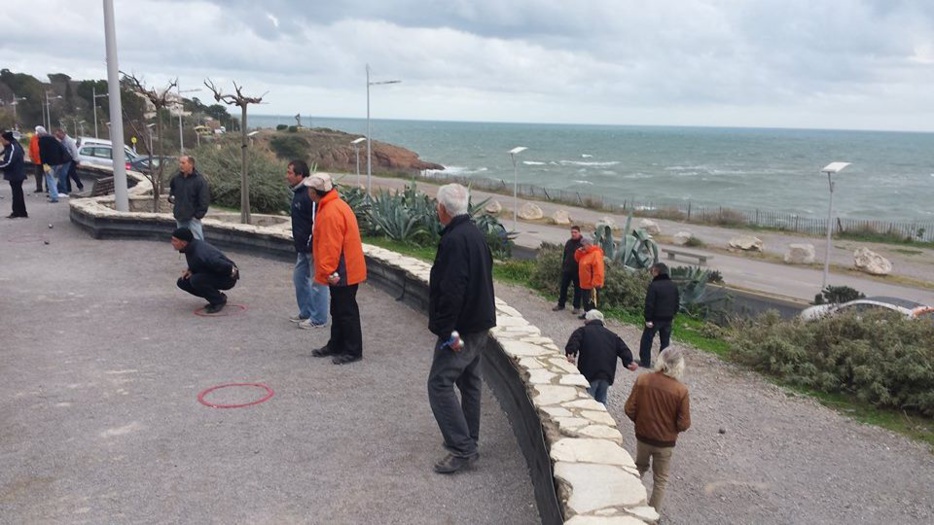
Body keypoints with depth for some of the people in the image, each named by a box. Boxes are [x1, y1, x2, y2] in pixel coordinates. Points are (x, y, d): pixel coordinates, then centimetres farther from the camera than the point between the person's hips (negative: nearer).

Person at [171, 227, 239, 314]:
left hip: (228, 278, -10)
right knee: (182, 282, 4)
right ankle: (218, 296, 11)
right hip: (212, 275, 10)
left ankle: (219, 301, -8)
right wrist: (190, 270, 0)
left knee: (196, 280, -30)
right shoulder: (192, 246, -3)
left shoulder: (199, 254, -32)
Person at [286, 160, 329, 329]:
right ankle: (306, 312, 32)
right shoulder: (297, 192, 10)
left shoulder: (310, 194, -21)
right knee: (299, 277, 19)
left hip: (314, 247, -11)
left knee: (317, 282, -1)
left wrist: (313, 244, -20)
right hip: (303, 247, 11)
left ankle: (318, 319, 8)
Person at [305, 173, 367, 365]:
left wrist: (329, 271, -22)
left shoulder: (331, 212, -22)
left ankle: (353, 351, 7)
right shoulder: (333, 206, 12)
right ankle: (336, 345, 30)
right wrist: (329, 270, 21)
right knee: (338, 310, 19)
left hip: (343, 272, -11)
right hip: (342, 270, 11)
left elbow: (331, 246, -25)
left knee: (346, 311, -2)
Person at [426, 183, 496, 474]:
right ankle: (468, 442, 29)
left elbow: (451, 290, -27)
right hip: (480, 324, 10)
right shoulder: (476, 234, 11)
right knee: (469, 382, 18)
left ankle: (462, 449, -5)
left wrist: (447, 331, -24)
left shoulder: (454, 240, -21)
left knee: (440, 384, -5)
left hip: (460, 328, -10)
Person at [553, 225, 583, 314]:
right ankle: (561, 304, 22)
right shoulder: (568, 242, 9)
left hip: (577, 271, -6)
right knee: (563, 287, 10)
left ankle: (577, 307, 14)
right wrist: (563, 266, 13)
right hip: (567, 270, 6)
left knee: (577, 289, 5)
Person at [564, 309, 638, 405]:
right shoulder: (611, 335, 23)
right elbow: (623, 348, 11)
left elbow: (573, 343, -12)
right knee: (601, 401, 16)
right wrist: (629, 361, 0)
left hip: (589, 373, -4)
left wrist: (571, 354, -25)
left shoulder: (583, 331, 9)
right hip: (607, 374, 5)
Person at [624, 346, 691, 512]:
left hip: (642, 436, 2)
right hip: (666, 442, -2)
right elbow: (684, 424, -16)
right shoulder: (681, 390, -22)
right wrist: (672, 427, 5)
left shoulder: (642, 380, -17)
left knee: (640, 467, 30)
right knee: (660, 479, 19)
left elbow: (630, 409, -10)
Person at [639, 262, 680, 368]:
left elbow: (649, 304, -18)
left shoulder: (654, 285, -16)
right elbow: (677, 303, 12)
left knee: (647, 339, 7)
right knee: (665, 341, 13)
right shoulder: (673, 286, 6)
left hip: (656, 318, -6)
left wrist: (648, 318, -13)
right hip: (668, 319, 6)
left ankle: (645, 361, 9)